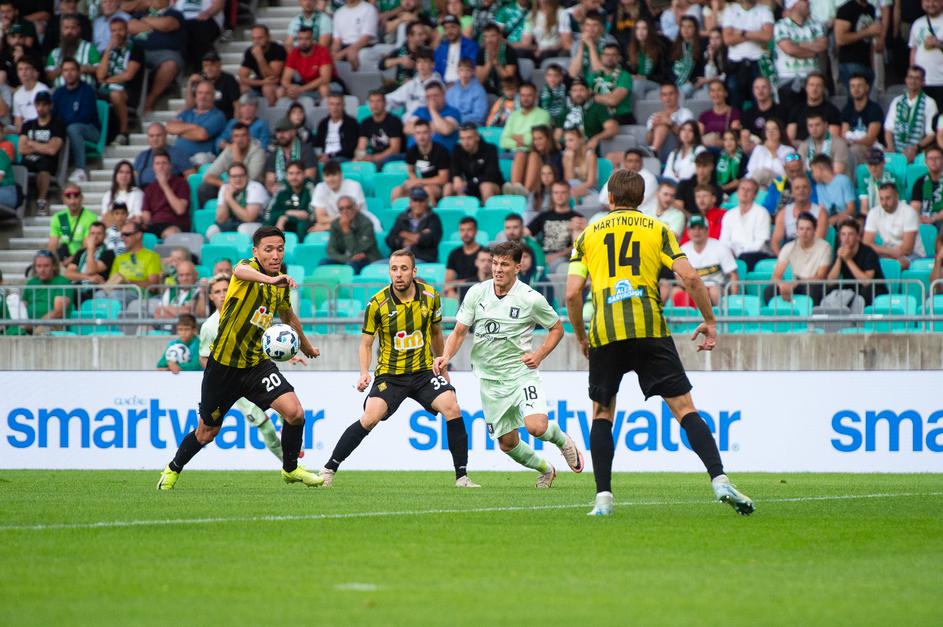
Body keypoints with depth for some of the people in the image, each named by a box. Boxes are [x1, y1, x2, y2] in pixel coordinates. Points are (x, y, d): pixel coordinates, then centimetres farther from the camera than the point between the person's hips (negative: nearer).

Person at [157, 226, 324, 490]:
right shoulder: (249, 267, -17)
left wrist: (306, 346, 39)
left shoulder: (281, 286, 2)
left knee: (295, 412, -16)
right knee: (207, 432, 11)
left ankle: (290, 468, 7)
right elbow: (241, 271, -46)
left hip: (257, 364, 4)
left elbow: (289, 317, 25)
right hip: (223, 365, -4)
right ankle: (173, 469, 38)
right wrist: (270, 279, -66)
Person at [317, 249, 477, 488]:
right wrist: (364, 373, -17)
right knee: (369, 419, -20)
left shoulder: (430, 296, -3)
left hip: (424, 372, 2)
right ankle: (328, 470, -6)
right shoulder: (377, 304, -11)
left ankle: (462, 477, -9)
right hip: (389, 373, -2)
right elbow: (366, 343, -1)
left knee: (452, 409, -18)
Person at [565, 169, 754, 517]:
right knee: (684, 408, 0)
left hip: (605, 332, 1)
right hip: (649, 329, -1)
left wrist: (581, 337, 18)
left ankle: (603, 497, 6)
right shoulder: (658, 230, 12)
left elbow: (572, 293, 6)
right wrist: (710, 321, 10)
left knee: (602, 413, 16)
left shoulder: (588, 235, 15)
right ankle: (720, 481, -15)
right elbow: (689, 277, 0)